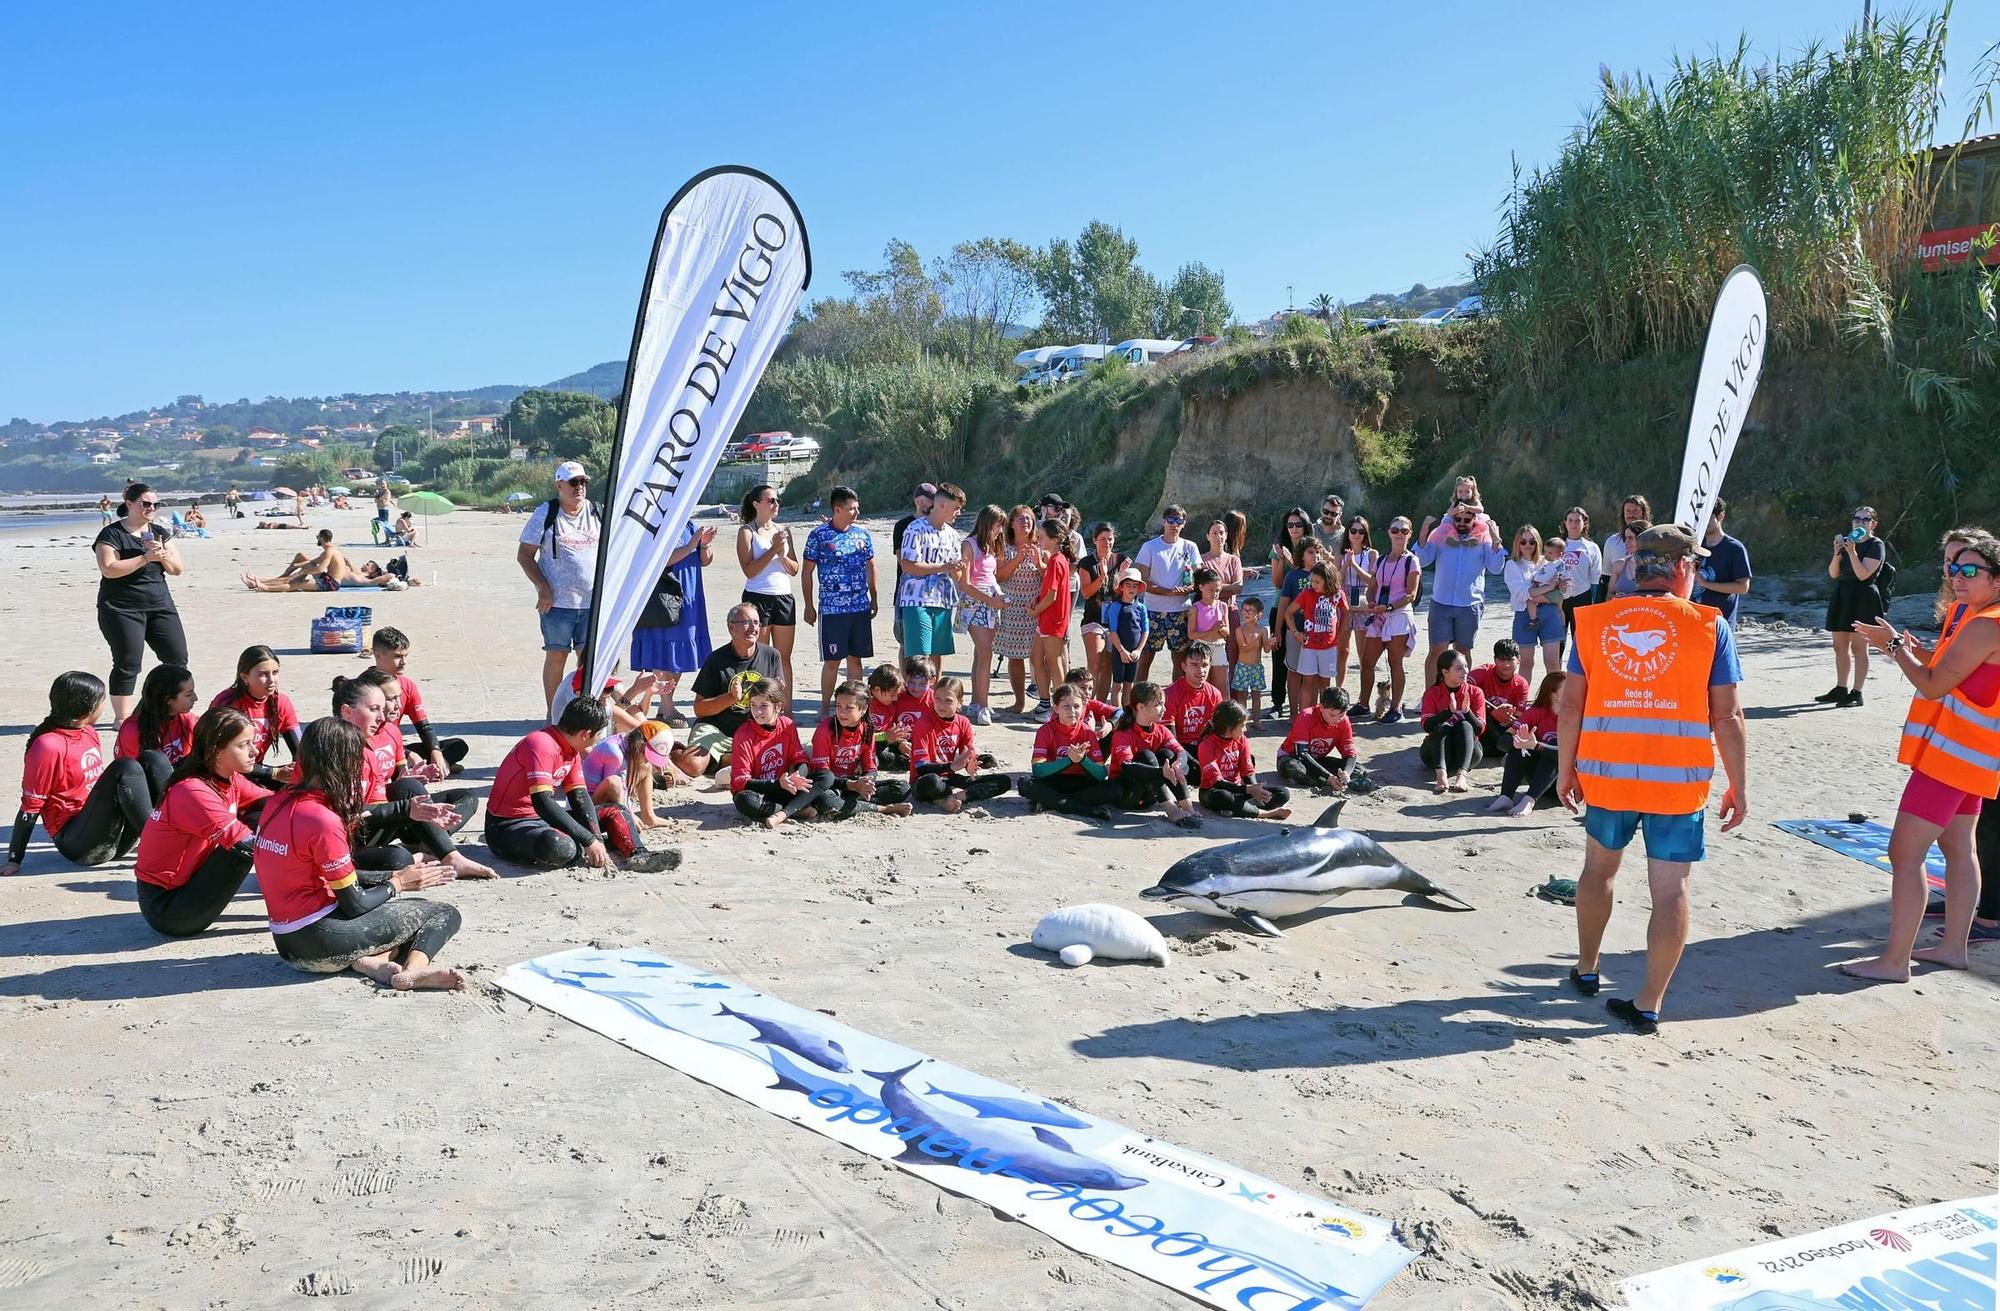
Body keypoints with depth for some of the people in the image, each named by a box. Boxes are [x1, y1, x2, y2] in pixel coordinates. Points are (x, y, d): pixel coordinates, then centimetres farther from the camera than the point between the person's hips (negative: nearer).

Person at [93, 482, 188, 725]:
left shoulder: (159, 533, 12)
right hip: (122, 609, -6)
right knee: (128, 663, -6)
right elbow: (109, 569, -18)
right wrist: (146, 558, -22)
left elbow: (177, 569, 8)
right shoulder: (112, 534, -5)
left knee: (177, 657, 1)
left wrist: (162, 553, -12)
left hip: (160, 605, 6)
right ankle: (122, 718, 3)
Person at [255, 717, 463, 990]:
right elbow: (354, 904, -13)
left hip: (287, 943, 8)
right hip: (320, 945, -8)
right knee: (445, 915, 1)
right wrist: (398, 883, 3)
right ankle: (413, 969, -26)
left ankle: (375, 959, -4)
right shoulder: (323, 821, -20)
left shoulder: (278, 802, 4)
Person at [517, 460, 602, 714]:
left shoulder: (596, 513, 8)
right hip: (557, 601, -3)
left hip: (592, 601, 3)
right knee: (556, 656, 3)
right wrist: (542, 587, -11)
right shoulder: (546, 514, -2)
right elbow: (524, 555, -1)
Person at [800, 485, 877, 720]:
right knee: (832, 660, 0)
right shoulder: (818, 536, -6)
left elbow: (870, 566, 17)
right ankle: (825, 707, 12)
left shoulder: (862, 533, 7)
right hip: (831, 609, -4)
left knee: (855, 658, 9)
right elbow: (807, 572, -2)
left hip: (861, 607, 4)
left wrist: (874, 598, 14)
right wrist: (809, 606, -2)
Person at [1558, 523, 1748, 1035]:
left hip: (1605, 774, 3)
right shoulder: (1709, 627, -4)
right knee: (1670, 888, 5)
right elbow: (1727, 717, -5)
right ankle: (1648, 1004, 7)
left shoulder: (1594, 621, 1)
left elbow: (1570, 706, 1)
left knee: (1599, 865, 23)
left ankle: (1586, 969, 34)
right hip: (1678, 781, -2)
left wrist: (1565, 769, 11)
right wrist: (1738, 786, 3)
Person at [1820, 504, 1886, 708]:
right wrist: (1837, 552, -5)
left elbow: (1863, 574, -14)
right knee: (1840, 645, 10)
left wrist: (1852, 552, -21)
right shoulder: (1847, 541, 16)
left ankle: (1856, 693, -6)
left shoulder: (1876, 545, -3)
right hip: (1842, 595, 7)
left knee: (1858, 647, -7)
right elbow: (1833, 573, 9)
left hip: (1862, 598, -7)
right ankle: (1841, 689, 19)